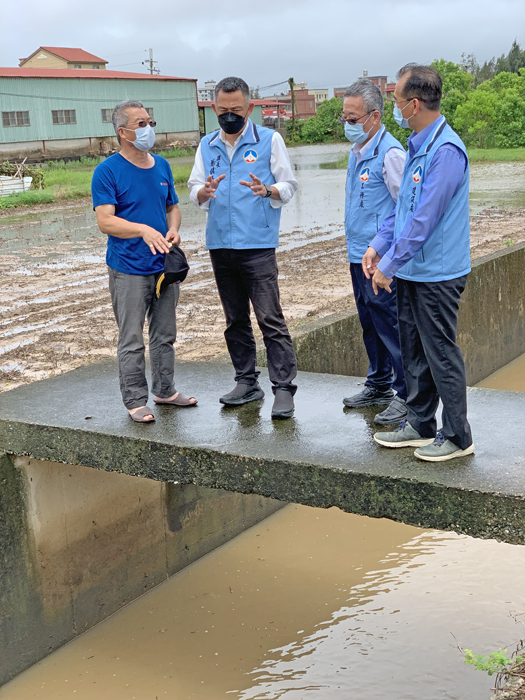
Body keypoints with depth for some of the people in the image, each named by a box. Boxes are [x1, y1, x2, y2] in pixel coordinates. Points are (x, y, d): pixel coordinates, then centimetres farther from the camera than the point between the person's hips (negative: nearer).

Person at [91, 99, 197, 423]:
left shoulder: (162, 166, 10)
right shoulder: (107, 172, -10)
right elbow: (105, 221, -17)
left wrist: (173, 229, -3)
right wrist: (144, 230, -31)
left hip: (164, 265, 6)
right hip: (129, 270, -6)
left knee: (165, 335, 16)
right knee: (132, 340, 0)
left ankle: (165, 389, 30)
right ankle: (136, 400, 10)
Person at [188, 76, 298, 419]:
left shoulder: (269, 140, 1)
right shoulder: (207, 145, 13)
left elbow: (289, 185, 1)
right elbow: (194, 192, 11)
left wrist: (268, 191, -21)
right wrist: (204, 192, -12)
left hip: (258, 244, -5)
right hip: (220, 245, 5)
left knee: (270, 318, -10)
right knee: (235, 319, 11)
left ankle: (284, 388, -7)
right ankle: (247, 382, 22)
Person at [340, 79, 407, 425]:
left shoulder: (390, 152, -16)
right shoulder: (357, 150, 13)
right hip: (359, 254, 9)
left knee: (390, 325, -5)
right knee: (370, 325, 17)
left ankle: (406, 395, 4)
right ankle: (379, 385, 30)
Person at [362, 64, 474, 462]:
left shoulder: (445, 150, -21)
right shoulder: (418, 146, 11)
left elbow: (424, 220, -23)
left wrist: (389, 264, -18)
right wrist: (378, 246, 10)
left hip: (436, 274, -9)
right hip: (410, 270, 9)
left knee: (441, 355, 0)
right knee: (414, 351, 16)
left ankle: (457, 436, 13)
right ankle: (420, 425, 29)